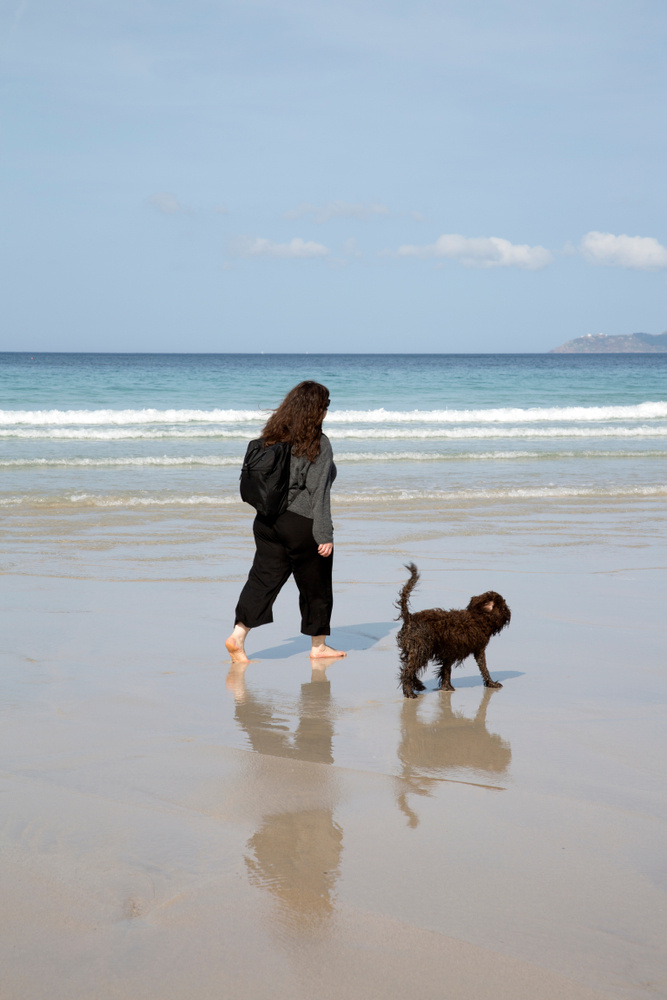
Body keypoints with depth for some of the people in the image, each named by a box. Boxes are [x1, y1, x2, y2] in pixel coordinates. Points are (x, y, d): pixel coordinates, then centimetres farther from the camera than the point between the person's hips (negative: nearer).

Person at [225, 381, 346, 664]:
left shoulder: (272, 437, 5)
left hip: (268, 520, 5)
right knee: (315, 585, 10)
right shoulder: (318, 444, -13)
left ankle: (238, 635, -8)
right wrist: (325, 535, -13)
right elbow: (318, 491, -15)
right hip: (302, 524, -5)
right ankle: (318, 645, 22)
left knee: (263, 579, 6)